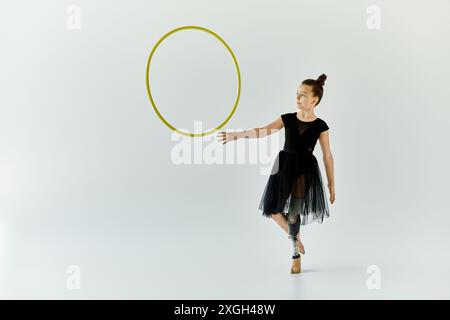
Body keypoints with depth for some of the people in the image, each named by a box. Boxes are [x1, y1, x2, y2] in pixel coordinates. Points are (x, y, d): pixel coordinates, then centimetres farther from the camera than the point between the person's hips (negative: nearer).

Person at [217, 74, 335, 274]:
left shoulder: (320, 126, -5)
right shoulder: (287, 119, 0)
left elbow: (327, 156, 0)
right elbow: (264, 131, -12)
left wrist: (332, 185, 2)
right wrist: (237, 135, -27)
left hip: (305, 170, -3)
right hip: (284, 168, 3)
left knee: (293, 214, -6)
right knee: (273, 210, 2)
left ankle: (296, 255, 18)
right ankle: (295, 238, 31)